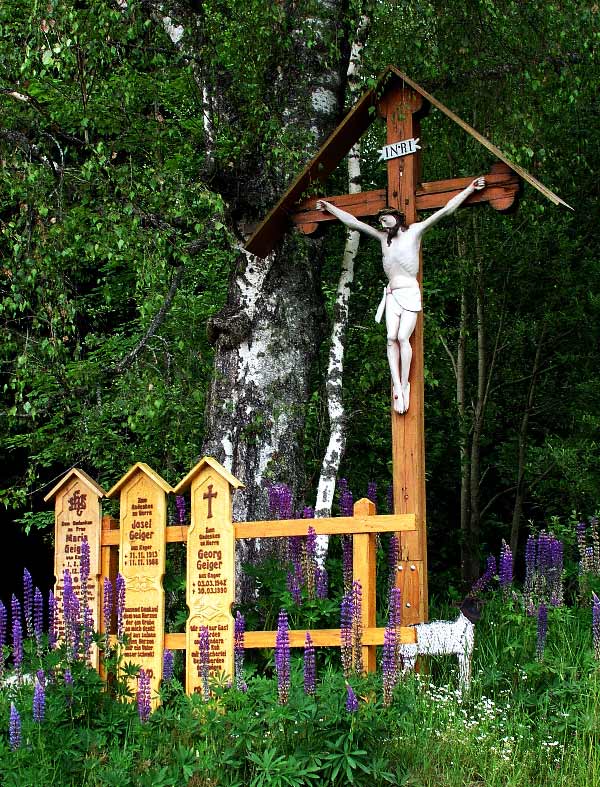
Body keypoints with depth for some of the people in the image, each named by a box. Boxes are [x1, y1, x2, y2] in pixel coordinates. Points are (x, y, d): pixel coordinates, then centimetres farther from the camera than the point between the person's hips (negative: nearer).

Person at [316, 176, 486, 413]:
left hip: (410, 292, -4)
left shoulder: (415, 230, 4)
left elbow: (446, 210, 2)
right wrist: (329, 207, 28)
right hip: (392, 293, 4)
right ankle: (397, 387, -15)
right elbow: (353, 221, 24)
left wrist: (469, 189, 0)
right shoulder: (383, 237, 17)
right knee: (391, 339, -10)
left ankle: (405, 385, -12)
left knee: (403, 337, -17)